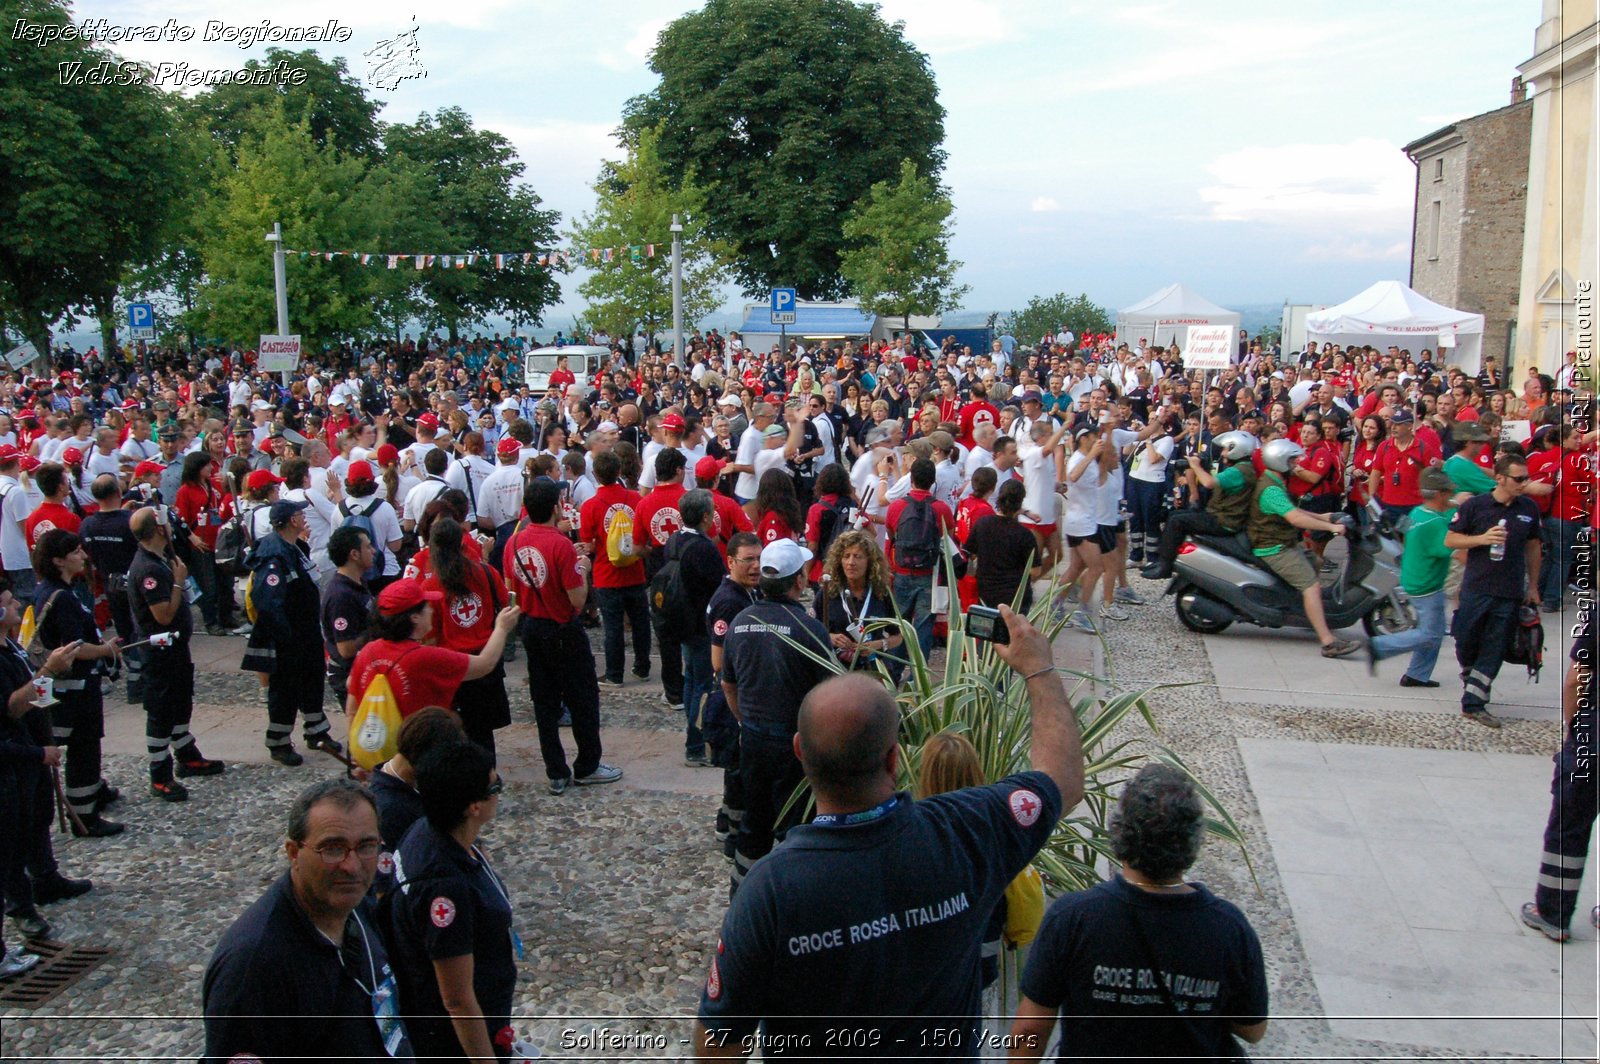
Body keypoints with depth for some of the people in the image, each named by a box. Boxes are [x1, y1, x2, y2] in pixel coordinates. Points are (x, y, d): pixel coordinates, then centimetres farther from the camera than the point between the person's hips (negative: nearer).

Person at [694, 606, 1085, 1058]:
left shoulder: (770, 888, -36)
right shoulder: (964, 835, -30)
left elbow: (719, 1040, -23)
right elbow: (1065, 776, -9)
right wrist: (1037, 666, 3)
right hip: (943, 1050, 2)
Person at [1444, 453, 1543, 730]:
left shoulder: (1529, 508, 5)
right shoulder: (1475, 505, -5)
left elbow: (1532, 547, 14)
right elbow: (1450, 540, -2)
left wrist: (1533, 586, 16)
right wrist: (1482, 538, -18)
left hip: (1510, 593, 2)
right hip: (1476, 589, -2)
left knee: (1494, 651, 2)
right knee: (1466, 643, 7)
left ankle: (1474, 703, 7)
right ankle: (1470, 678, 36)